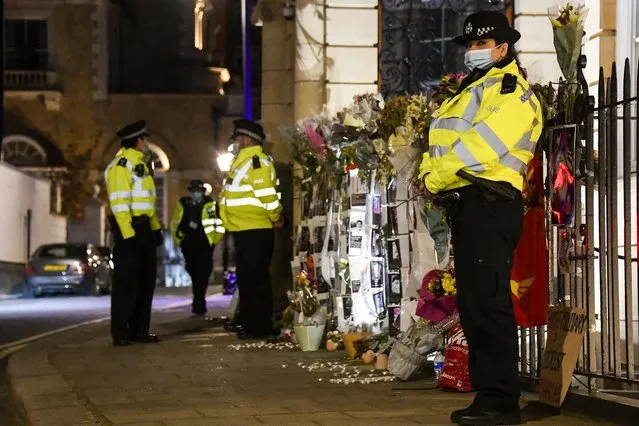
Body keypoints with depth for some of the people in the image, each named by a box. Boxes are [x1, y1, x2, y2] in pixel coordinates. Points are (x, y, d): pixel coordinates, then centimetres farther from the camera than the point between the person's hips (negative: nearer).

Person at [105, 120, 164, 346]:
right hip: (129, 228, -10)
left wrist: (155, 227, 17)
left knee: (146, 280, 11)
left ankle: (140, 330, 17)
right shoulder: (121, 164, -11)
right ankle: (120, 333, -2)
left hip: (144, 228, 10)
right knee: (126, 281, -7)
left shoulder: (140, 163, 19)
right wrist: (127, 233, -25)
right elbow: (119, 202, -19)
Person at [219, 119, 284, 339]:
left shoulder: (256, 162, -15)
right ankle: (248, 323, 24)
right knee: (247, 278, 16)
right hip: (244, 230, 11)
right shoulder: (243, 161, 18)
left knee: (255, 279, -7)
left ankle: (259, 327, -4)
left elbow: (267, 193, -21)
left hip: (254, 231, -11)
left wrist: (276, 218, -10)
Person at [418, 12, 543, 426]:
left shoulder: (513, 93, -5)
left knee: (488, 303, -13)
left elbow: (481, 146, -18)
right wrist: (428, 172, -1)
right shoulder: (472, 92, 25)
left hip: (490, 202, -10)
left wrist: (436, 179, -10)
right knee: (472, 303, 10)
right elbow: (442, 142, 20)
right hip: (468, 204, 10)